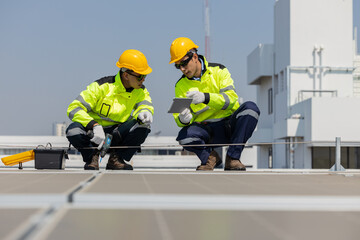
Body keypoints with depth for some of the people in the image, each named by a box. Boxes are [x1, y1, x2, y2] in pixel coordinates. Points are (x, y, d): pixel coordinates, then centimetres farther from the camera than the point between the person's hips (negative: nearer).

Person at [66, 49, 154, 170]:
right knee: (73, 131, -35)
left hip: (117, 135, 3)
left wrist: (143, 113, -41)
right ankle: (92, 157, -2)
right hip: (93, 131, -3)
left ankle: (115, 159, -6)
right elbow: (74, 109, -24)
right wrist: (94, 125, -40)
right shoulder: (102, 86, -20)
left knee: (143, 126, -24)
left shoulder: (140, 90, -4)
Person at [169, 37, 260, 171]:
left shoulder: (218, 71, -2)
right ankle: (210, 157, 1)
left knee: (250, 108, -30)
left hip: (230, 125, 0)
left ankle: (232, 158, -22)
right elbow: (179, 118, -2)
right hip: (206, 129, 0)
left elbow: (231, 99, -15)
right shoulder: (181, 86, 4)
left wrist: (205, 97, -32)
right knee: (184, 136, -32)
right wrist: (183, 120, -28)